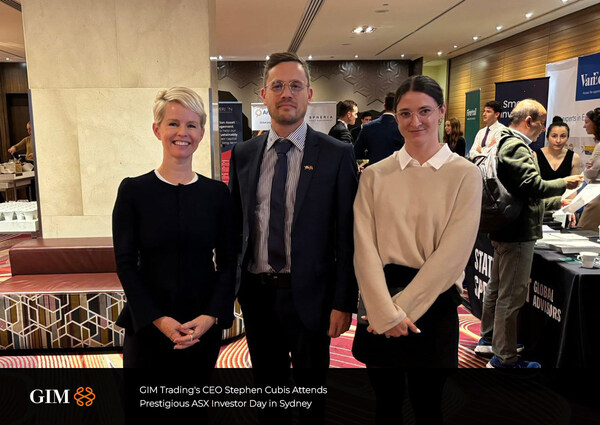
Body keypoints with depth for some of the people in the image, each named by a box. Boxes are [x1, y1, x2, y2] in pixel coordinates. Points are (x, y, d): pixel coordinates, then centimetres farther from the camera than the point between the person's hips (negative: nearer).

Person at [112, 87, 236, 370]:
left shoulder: (217, 193, 1)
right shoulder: (133, 190, -3)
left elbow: (227, 262, 1)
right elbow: (125, 263, -5)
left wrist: (211, 316, -11)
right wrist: (158, 319, -13)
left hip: (204, 327, 2)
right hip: (147, 326, -1)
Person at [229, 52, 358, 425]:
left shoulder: (337, 155, -8)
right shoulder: (243, 155, 3)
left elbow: (347, 236, -8)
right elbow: (234, 225, 8)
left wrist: (344, 302, -10)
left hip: (309, 296, -3)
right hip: (257, 293, 3)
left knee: (312, 389, 18)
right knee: (267, 388, 21)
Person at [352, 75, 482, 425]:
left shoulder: (465, 175, -3)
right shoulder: (375, 175, 1)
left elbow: (453, 253, -9)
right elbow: (365, 248, -5)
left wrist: (403, 306, -10)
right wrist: (387, 312, -14)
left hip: (433, 302, -1)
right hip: (379, 304, 2)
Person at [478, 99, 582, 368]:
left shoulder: (506, 142, 15)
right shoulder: (517, 147, -18)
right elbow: (534, 185, -25)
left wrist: (555, 202, 23)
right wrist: (565, 183, -9)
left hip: (503, 228, 11)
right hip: (518, 232, -11)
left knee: (496, 287, 21)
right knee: (511, 296, -3)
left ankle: (489, 338, 36)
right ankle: (504, 358, 7)